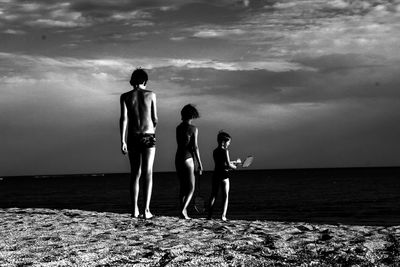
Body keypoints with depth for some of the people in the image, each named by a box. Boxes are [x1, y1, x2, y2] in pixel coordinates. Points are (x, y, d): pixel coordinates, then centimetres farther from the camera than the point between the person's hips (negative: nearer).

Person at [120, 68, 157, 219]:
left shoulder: (125, 97, 3)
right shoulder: (151, 95, 2)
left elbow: (124, 118, -7)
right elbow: (155, 119, 5)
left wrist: (122, 141, -10)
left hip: (133, 137, 2)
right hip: (148, 137, -2)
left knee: (135, 173, 12)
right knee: (147, 173, -2)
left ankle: (134, 209, 8)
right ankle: (146, 210, -10)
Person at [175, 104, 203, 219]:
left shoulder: (178, 128, 9)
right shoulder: (193, 129, -8)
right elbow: (195, 147, -11)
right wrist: (199, 164, -6)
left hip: (178, 158, 6)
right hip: (187, 159, -6)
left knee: (182, 187, 14)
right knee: (191, 189, -2)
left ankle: (184, 213, 13)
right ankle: (183, 210, -21)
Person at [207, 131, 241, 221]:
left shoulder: (215, 151, 10)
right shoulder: (225, 151, -11)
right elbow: (228, 165, -15)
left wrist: (234, 162, 20)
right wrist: (235, 167, 6)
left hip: (215, 175, 6)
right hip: (224, 175, -6)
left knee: (213, 196, 11)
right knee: (225, 196, 4)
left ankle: (210, 215, 7)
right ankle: (223, 215, -5)